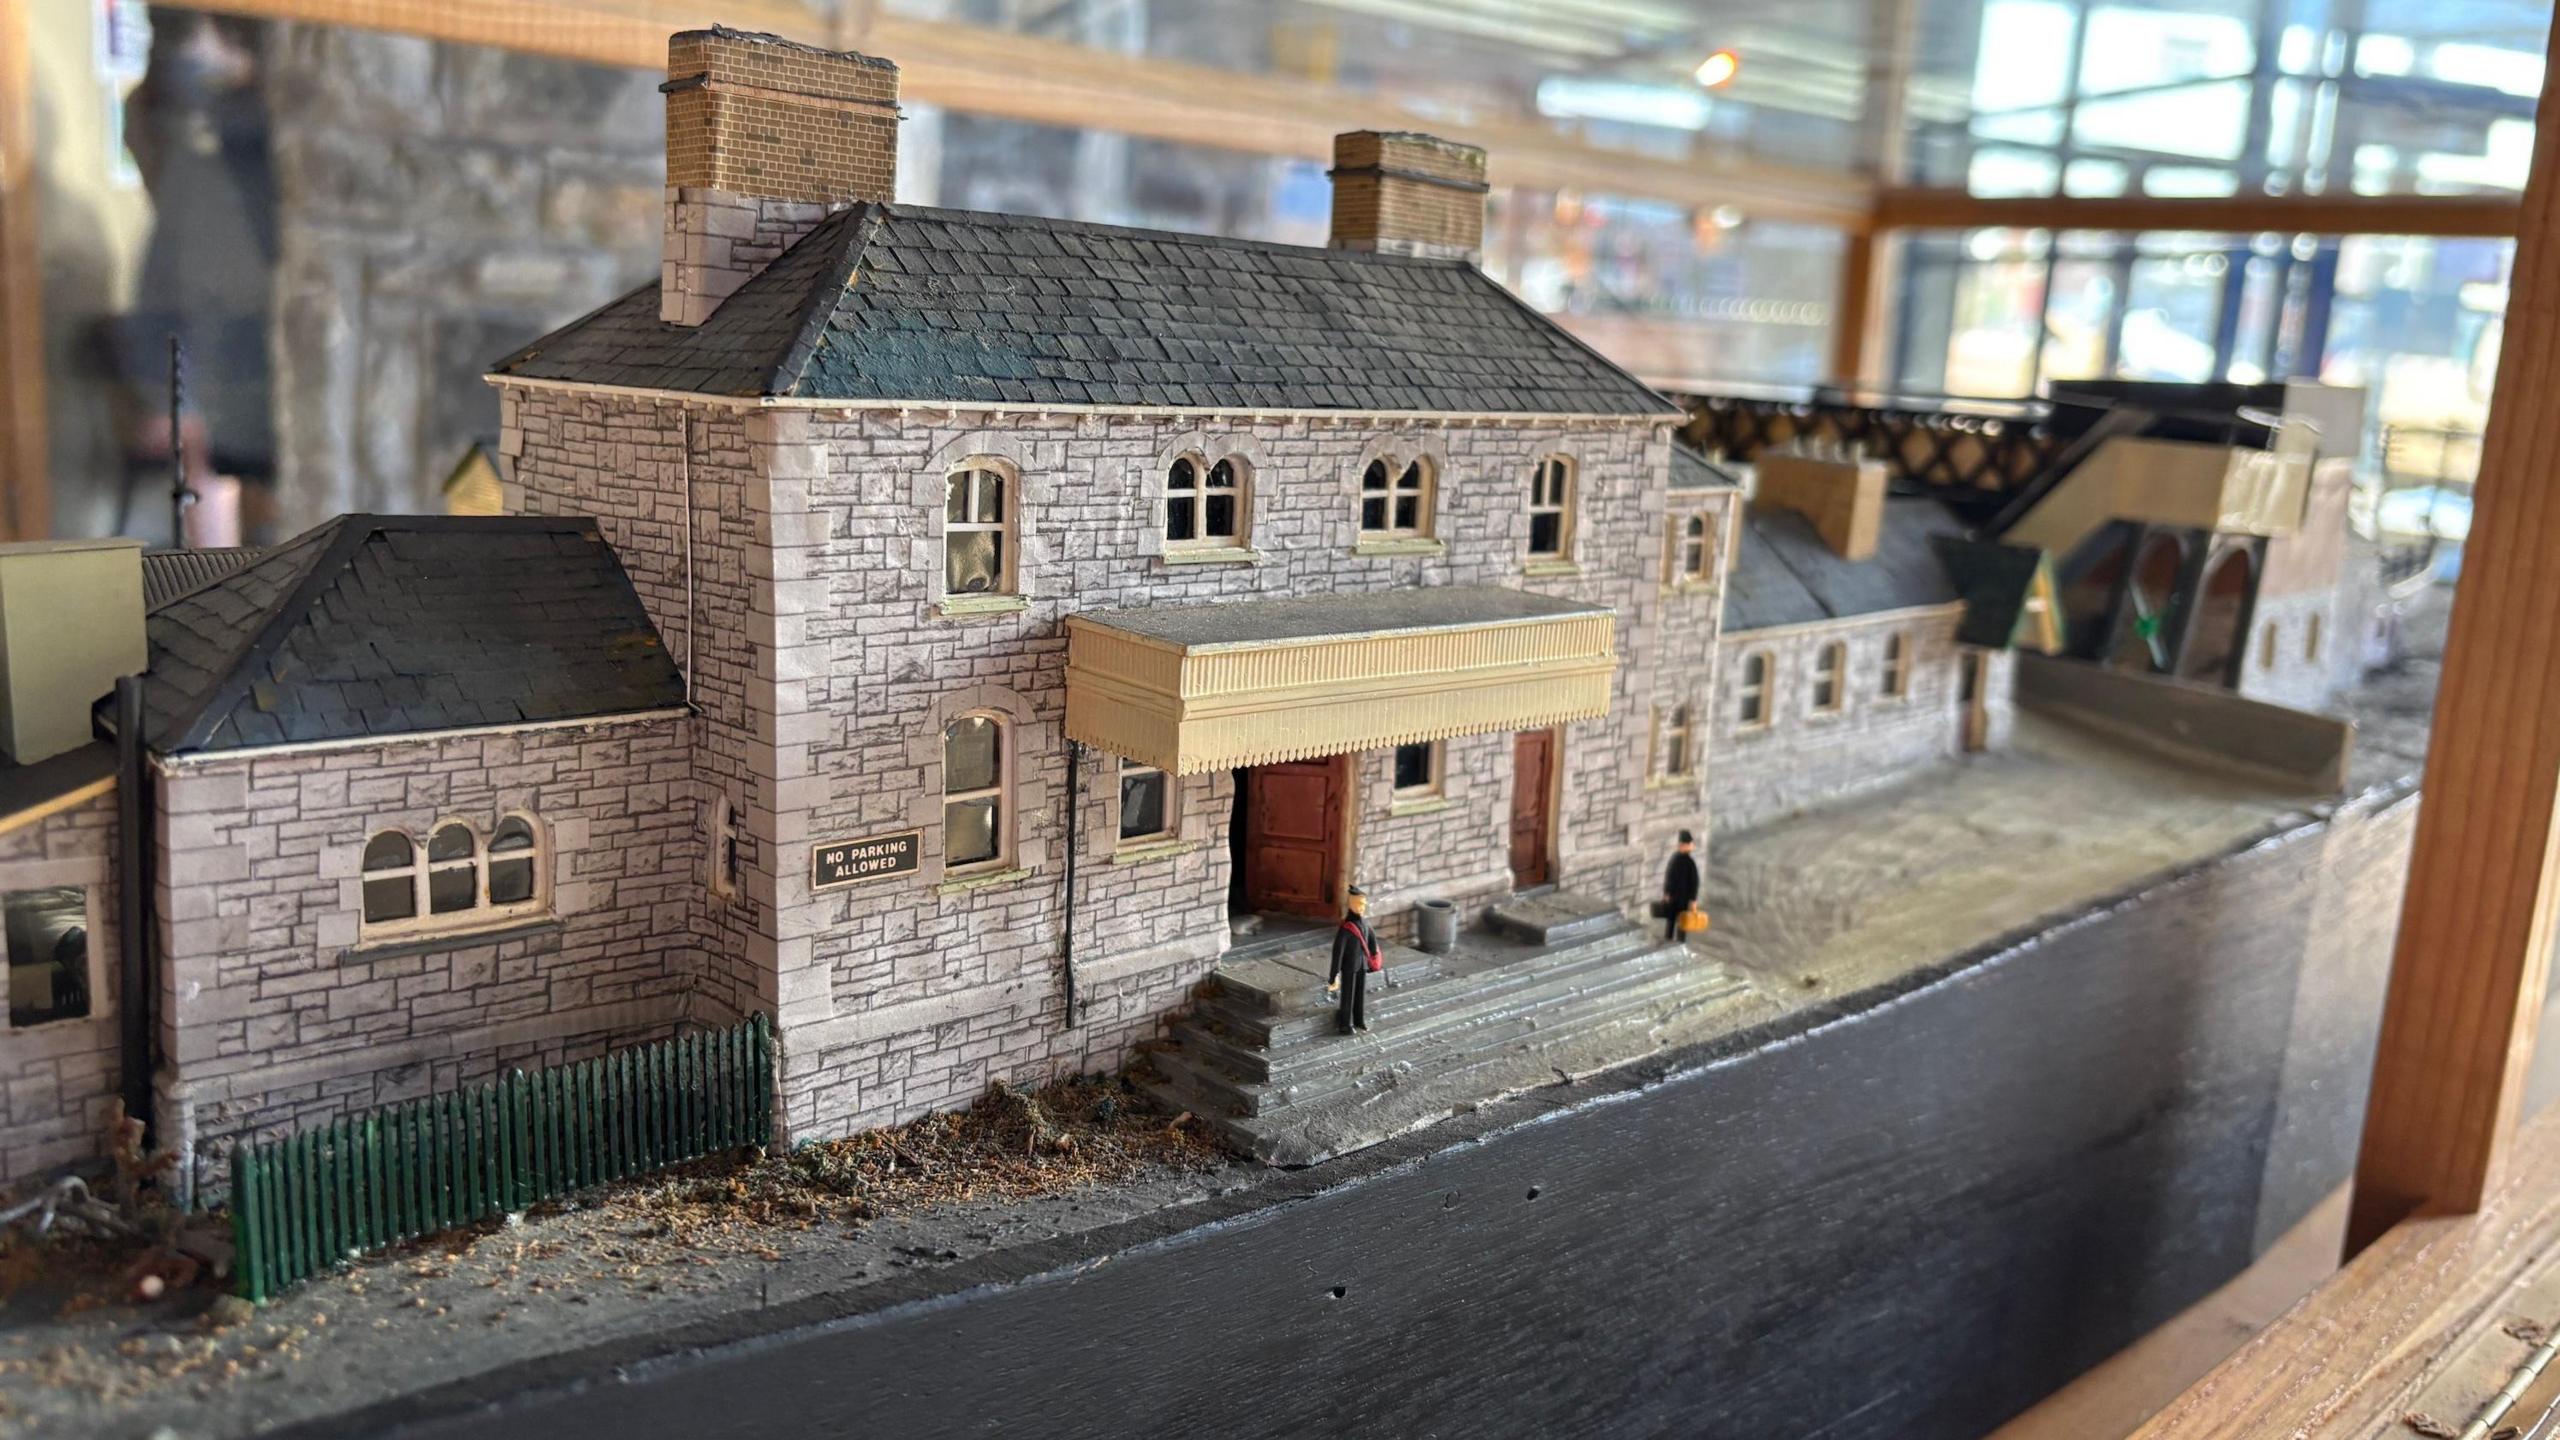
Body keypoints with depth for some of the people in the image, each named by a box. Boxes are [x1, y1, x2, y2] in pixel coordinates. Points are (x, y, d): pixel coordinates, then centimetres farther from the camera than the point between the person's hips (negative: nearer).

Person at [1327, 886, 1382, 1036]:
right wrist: (1334, 975, -20)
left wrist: (1373, 957, 22)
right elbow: (1338, 951, -22)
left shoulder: (1363, 922, -4)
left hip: (1362, 965, 6)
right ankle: (1345, 1024, 23)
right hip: (1349, 967, -6)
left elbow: (1372, 937, 15)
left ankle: (1360, 1020, 35)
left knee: (1361, 992, 18)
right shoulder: (1346, 928, -24)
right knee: (1347, 995, 8)